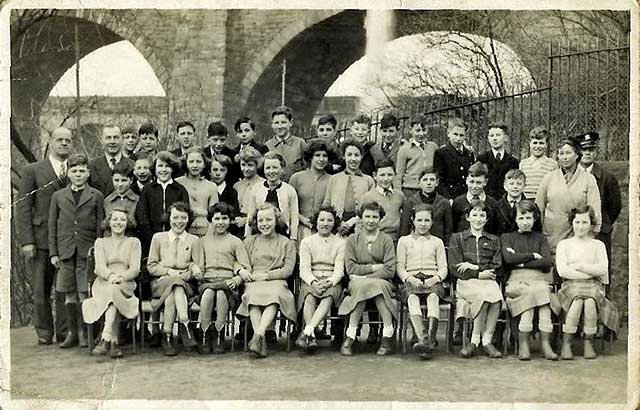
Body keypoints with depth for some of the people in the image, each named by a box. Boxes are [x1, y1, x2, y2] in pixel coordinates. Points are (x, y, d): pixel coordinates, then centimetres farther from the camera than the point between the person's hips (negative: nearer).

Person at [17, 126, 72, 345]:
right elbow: (23, 208, 2)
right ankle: (44, 332, 16)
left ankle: (64, 333, 9)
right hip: (41, 241, -1)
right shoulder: (32, 171, 6)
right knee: (40, 290, 4)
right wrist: (27, 241, -7)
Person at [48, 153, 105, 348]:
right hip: (66, 251, 2)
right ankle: (72, 332, 14)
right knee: (69, 293, 6)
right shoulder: (58, 196, 11)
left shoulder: (96, 196, 5)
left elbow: (100, 226, 4)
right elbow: (52, 226, 10)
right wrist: (53, 252, 3)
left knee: (84, 292, -4)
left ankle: (83, 332, 5)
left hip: (88, 251, -2)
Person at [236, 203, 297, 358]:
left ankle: (259, 333, -49)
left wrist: (266, 275, -6)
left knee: (274, 294, -37)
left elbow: (288, 270, 7)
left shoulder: (286, 243, 18)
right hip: (253, 283, 1)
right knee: (253, 295, -35)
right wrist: (242, 272, -6)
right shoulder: (249, 241, 25)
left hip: (276, 282, -1)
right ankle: (261, 340, -44)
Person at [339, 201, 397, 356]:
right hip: (357, 283, 1)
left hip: (382, 282, 0)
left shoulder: (386, 240, 10)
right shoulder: (352, 240, 14)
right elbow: (350, 268, 2)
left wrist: (364, 276, -11)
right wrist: (374, 267, -6)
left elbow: (390, 271, -2)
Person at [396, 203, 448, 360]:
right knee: (412, 298, -36)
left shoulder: (437, 242, 25)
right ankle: (422, 338, -54)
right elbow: (399, 266, 11)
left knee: (433, 297, -36)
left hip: (432, 280, 1)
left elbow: (443, 267, 15)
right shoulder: (404, 241, 22)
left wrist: (436, 278, -8)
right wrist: (409, 278, -9)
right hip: (411, 280, 0)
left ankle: (430, 340, -47)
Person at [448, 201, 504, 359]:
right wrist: (479, 274, -8)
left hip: (489, 281, 2)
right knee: (485, 294, -35)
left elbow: (497, 269, 9)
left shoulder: (494, 240, 22)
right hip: (466, 282, -2)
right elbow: (455, 269, 4)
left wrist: (475, 267, -4)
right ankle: (485, 341, -21)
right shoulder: (457, 238, 15)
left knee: (496, 296, -34)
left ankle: (481, 340, -22)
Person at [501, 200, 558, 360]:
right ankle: (523, 344, -32)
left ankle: (546, 343, -35)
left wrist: (522, 262, -1)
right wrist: (533, 255, 2)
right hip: (516, 280, -1)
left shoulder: (540, 238, 22)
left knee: (541, 290, -35)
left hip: (539, 278, 2)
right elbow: (508, 258, -3)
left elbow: (548, 262, 4)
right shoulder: (507, 237, 19)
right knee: (537, 292, -34)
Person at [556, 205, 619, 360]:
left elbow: (602, 269, -1)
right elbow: (562, 270, -3)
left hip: (593, 285, 1)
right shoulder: (564, 244, 13)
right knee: (577, 301, -35)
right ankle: (566, 344, -29)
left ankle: (588, 342, -20)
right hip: (571, 285, -1)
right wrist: (591, 272, -5)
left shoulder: (598, 245, 17)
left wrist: (578, 266, -5)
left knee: (590, 302, -34)